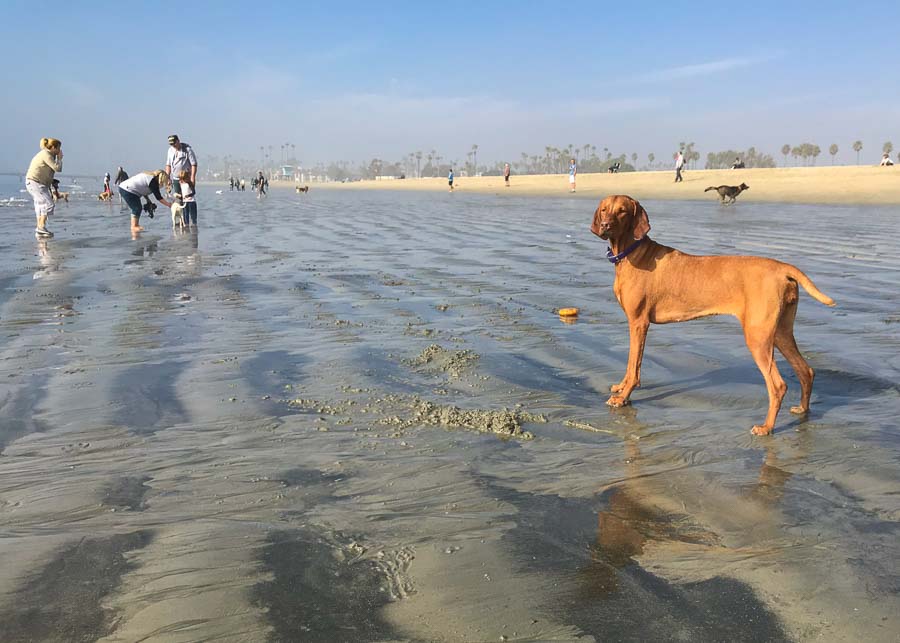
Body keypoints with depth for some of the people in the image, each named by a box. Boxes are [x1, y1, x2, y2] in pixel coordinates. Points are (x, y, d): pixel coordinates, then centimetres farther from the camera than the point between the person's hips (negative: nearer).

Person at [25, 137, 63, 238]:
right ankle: (41, 227, -15)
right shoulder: (46, 154, -15)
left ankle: (39, 232, 14)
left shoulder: (49, 155, 14)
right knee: (49, 203, -15)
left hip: (40, 184, 11)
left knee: (41, 205, 11)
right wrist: (59, 158, -5)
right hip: (34, 183, -11)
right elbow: (57, 168, -17)